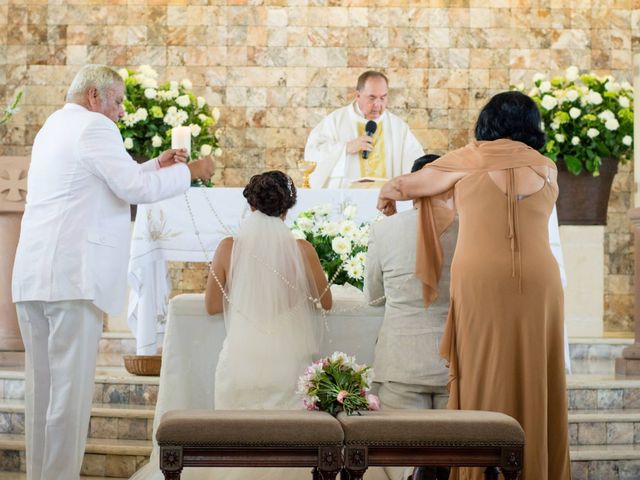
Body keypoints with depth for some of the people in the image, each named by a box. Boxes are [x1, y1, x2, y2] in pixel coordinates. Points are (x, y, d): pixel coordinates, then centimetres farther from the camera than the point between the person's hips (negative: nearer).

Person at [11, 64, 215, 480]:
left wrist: (156, 165, 25)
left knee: (42, 386, 11)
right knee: (71, 387, -6)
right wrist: (189, 172, 1)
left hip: (33, 276, 9)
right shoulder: (94, 127, -6)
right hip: (72, 276, -9)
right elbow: (135, 188, -11)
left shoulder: (53, 127, 24)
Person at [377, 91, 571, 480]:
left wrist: (388, 197, 35)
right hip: (539, 283, 2)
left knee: (483, 380, 2)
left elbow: (402, 186, 12)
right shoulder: (547, 169, 11)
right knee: (536, 382, 8)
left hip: (481, 282, -2)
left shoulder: (469, 161, 6)